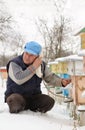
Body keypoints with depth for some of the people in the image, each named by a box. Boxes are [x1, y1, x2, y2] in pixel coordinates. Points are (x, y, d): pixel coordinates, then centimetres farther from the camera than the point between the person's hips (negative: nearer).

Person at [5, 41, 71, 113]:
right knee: (15, 101, -37)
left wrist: (61, 82, -11)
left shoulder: (41, 64, 1)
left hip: (33, 97, 4)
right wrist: (34, 67, -28)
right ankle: (15, 110, -2)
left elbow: (50, 77, 9)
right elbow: (19, 79, -30)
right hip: (16, 95, -4)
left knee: (49, 101, -20)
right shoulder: (14, 63, -15)